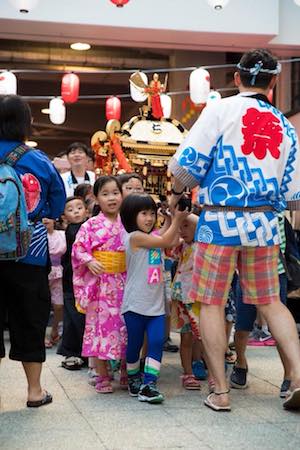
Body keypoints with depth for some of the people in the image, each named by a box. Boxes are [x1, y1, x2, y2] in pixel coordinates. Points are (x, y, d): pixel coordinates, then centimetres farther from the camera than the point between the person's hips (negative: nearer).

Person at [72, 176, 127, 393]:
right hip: (100, 283, -2)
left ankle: (126, 373, 22)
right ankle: (103, 376, 13)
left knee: (125, 325, 8)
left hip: (124, 283, 3)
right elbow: (79, 248, -2)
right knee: (101, 323, 2)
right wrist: (89, 261, -18)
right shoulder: (91, 225, -3)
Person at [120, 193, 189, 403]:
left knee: (157, 342, -6)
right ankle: (134, 380, 27)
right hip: (136, 304, -6)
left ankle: (148, 385, -7)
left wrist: (178, 220, 11)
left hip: (156, 304, 6)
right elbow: (165, 241, -13)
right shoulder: (135, 237, -12)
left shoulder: (152, 237, 12)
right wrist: (177, 219, -7)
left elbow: (173, 243, 16)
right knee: (135, 343, 8)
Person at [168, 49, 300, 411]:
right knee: (270, 301, 16)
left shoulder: (221, 110, -5)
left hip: (221, 220, -4)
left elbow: (186, 163, -11)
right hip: (263, 222, 4)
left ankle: (220, 392, 9)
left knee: (211, 303, 7)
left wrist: (177, 193, 9)